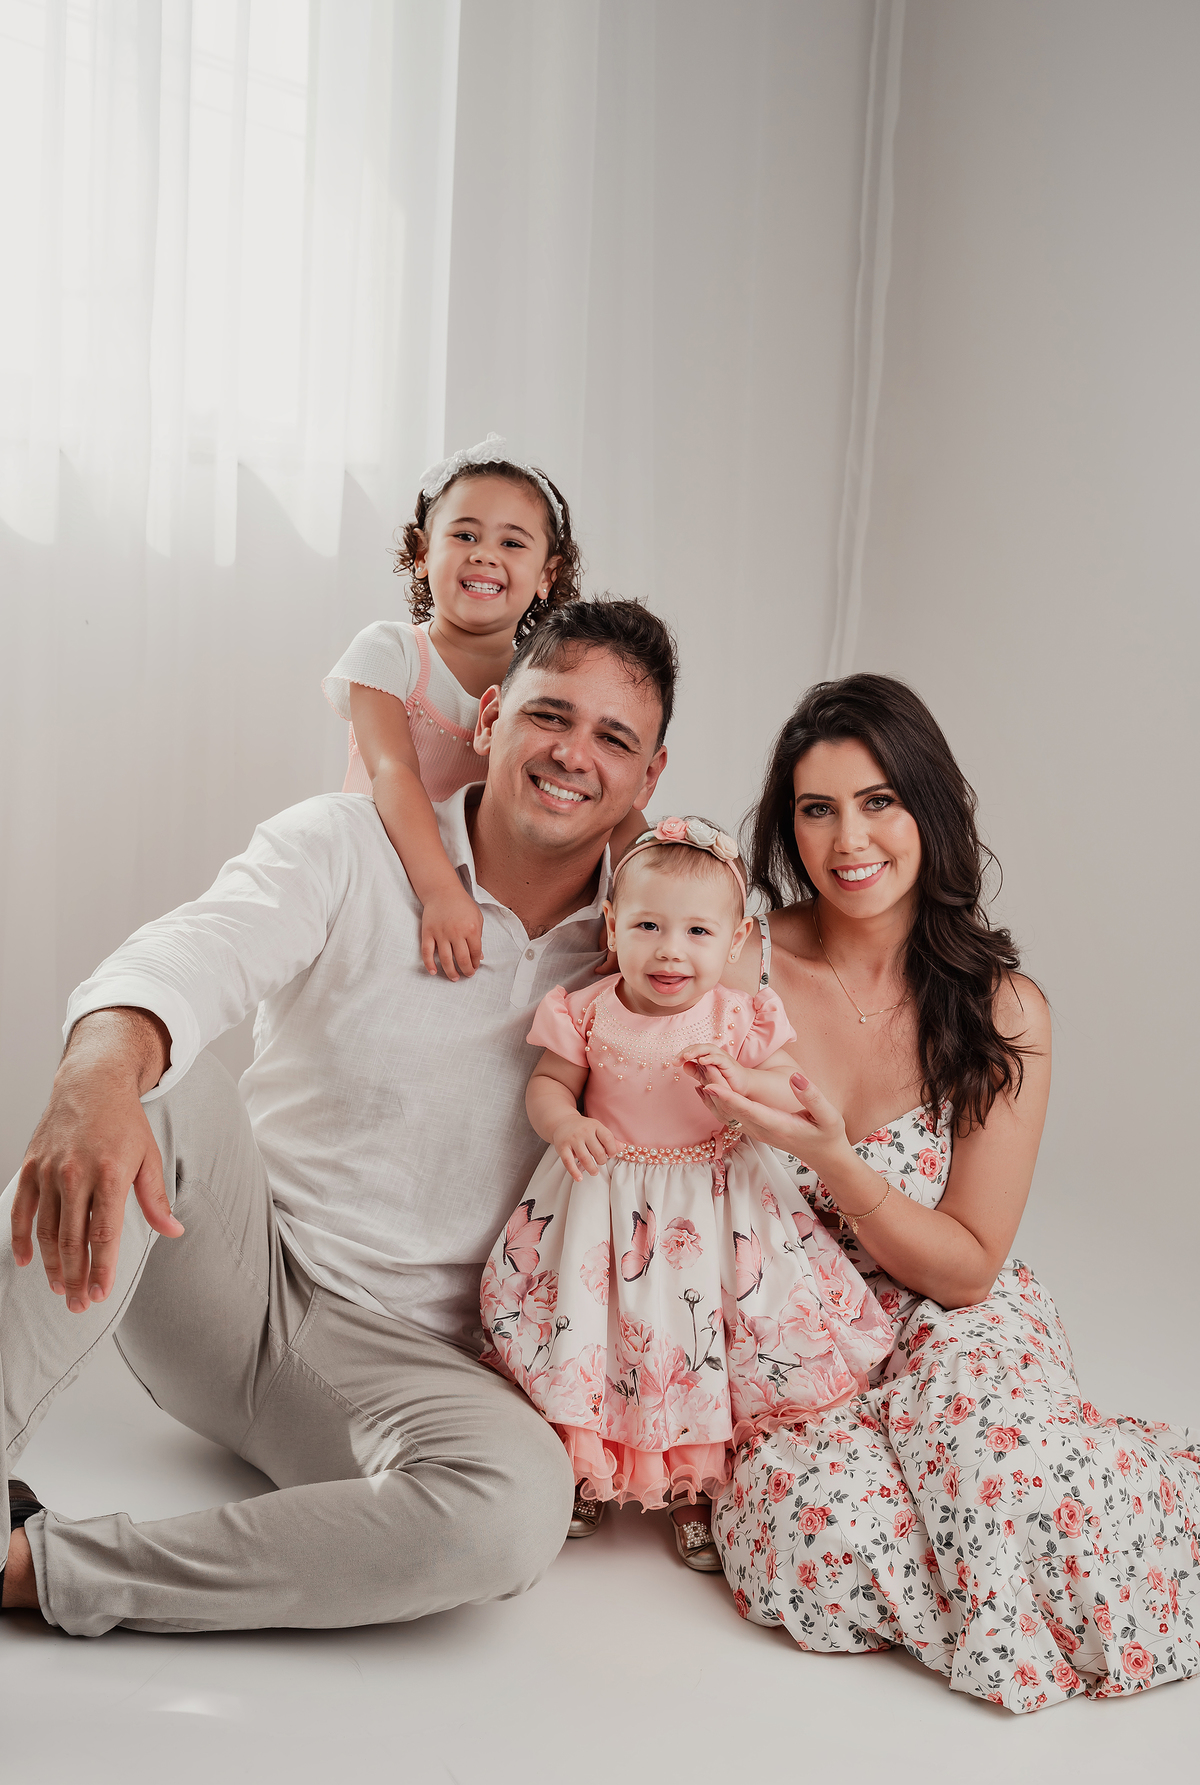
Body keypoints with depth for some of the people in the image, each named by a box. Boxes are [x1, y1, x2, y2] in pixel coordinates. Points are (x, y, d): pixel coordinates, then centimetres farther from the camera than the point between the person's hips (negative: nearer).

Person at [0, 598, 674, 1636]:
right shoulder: (346, 847, -4)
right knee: (156, 1075, -30)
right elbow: (197, 954, -26)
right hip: (232, 1276, -1)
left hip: (400, 1353, 1)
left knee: (518, 1504, -34)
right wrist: (100, 1074, -48)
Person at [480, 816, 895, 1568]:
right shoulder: (589, 1014, -8)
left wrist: (740, 1078, -28)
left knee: (706, 1339, 2)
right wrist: (564, 1124, -22)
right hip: (607, 1201, 1)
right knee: (587, 1330, 5)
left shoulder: (746, 1019, -9)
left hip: (717, 1205, 0)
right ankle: (587, 1469, 30)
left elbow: (797, 1097, -9)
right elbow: (547, 1083, 0)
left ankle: (699, 1490, 24)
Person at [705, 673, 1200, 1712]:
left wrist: (834, 1163, -23)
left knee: (1007, 1469, -33)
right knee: (818, 1528, -31)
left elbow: (968, 1268, -7)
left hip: (947, 1326, 0)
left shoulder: (1004, 1011, -8)